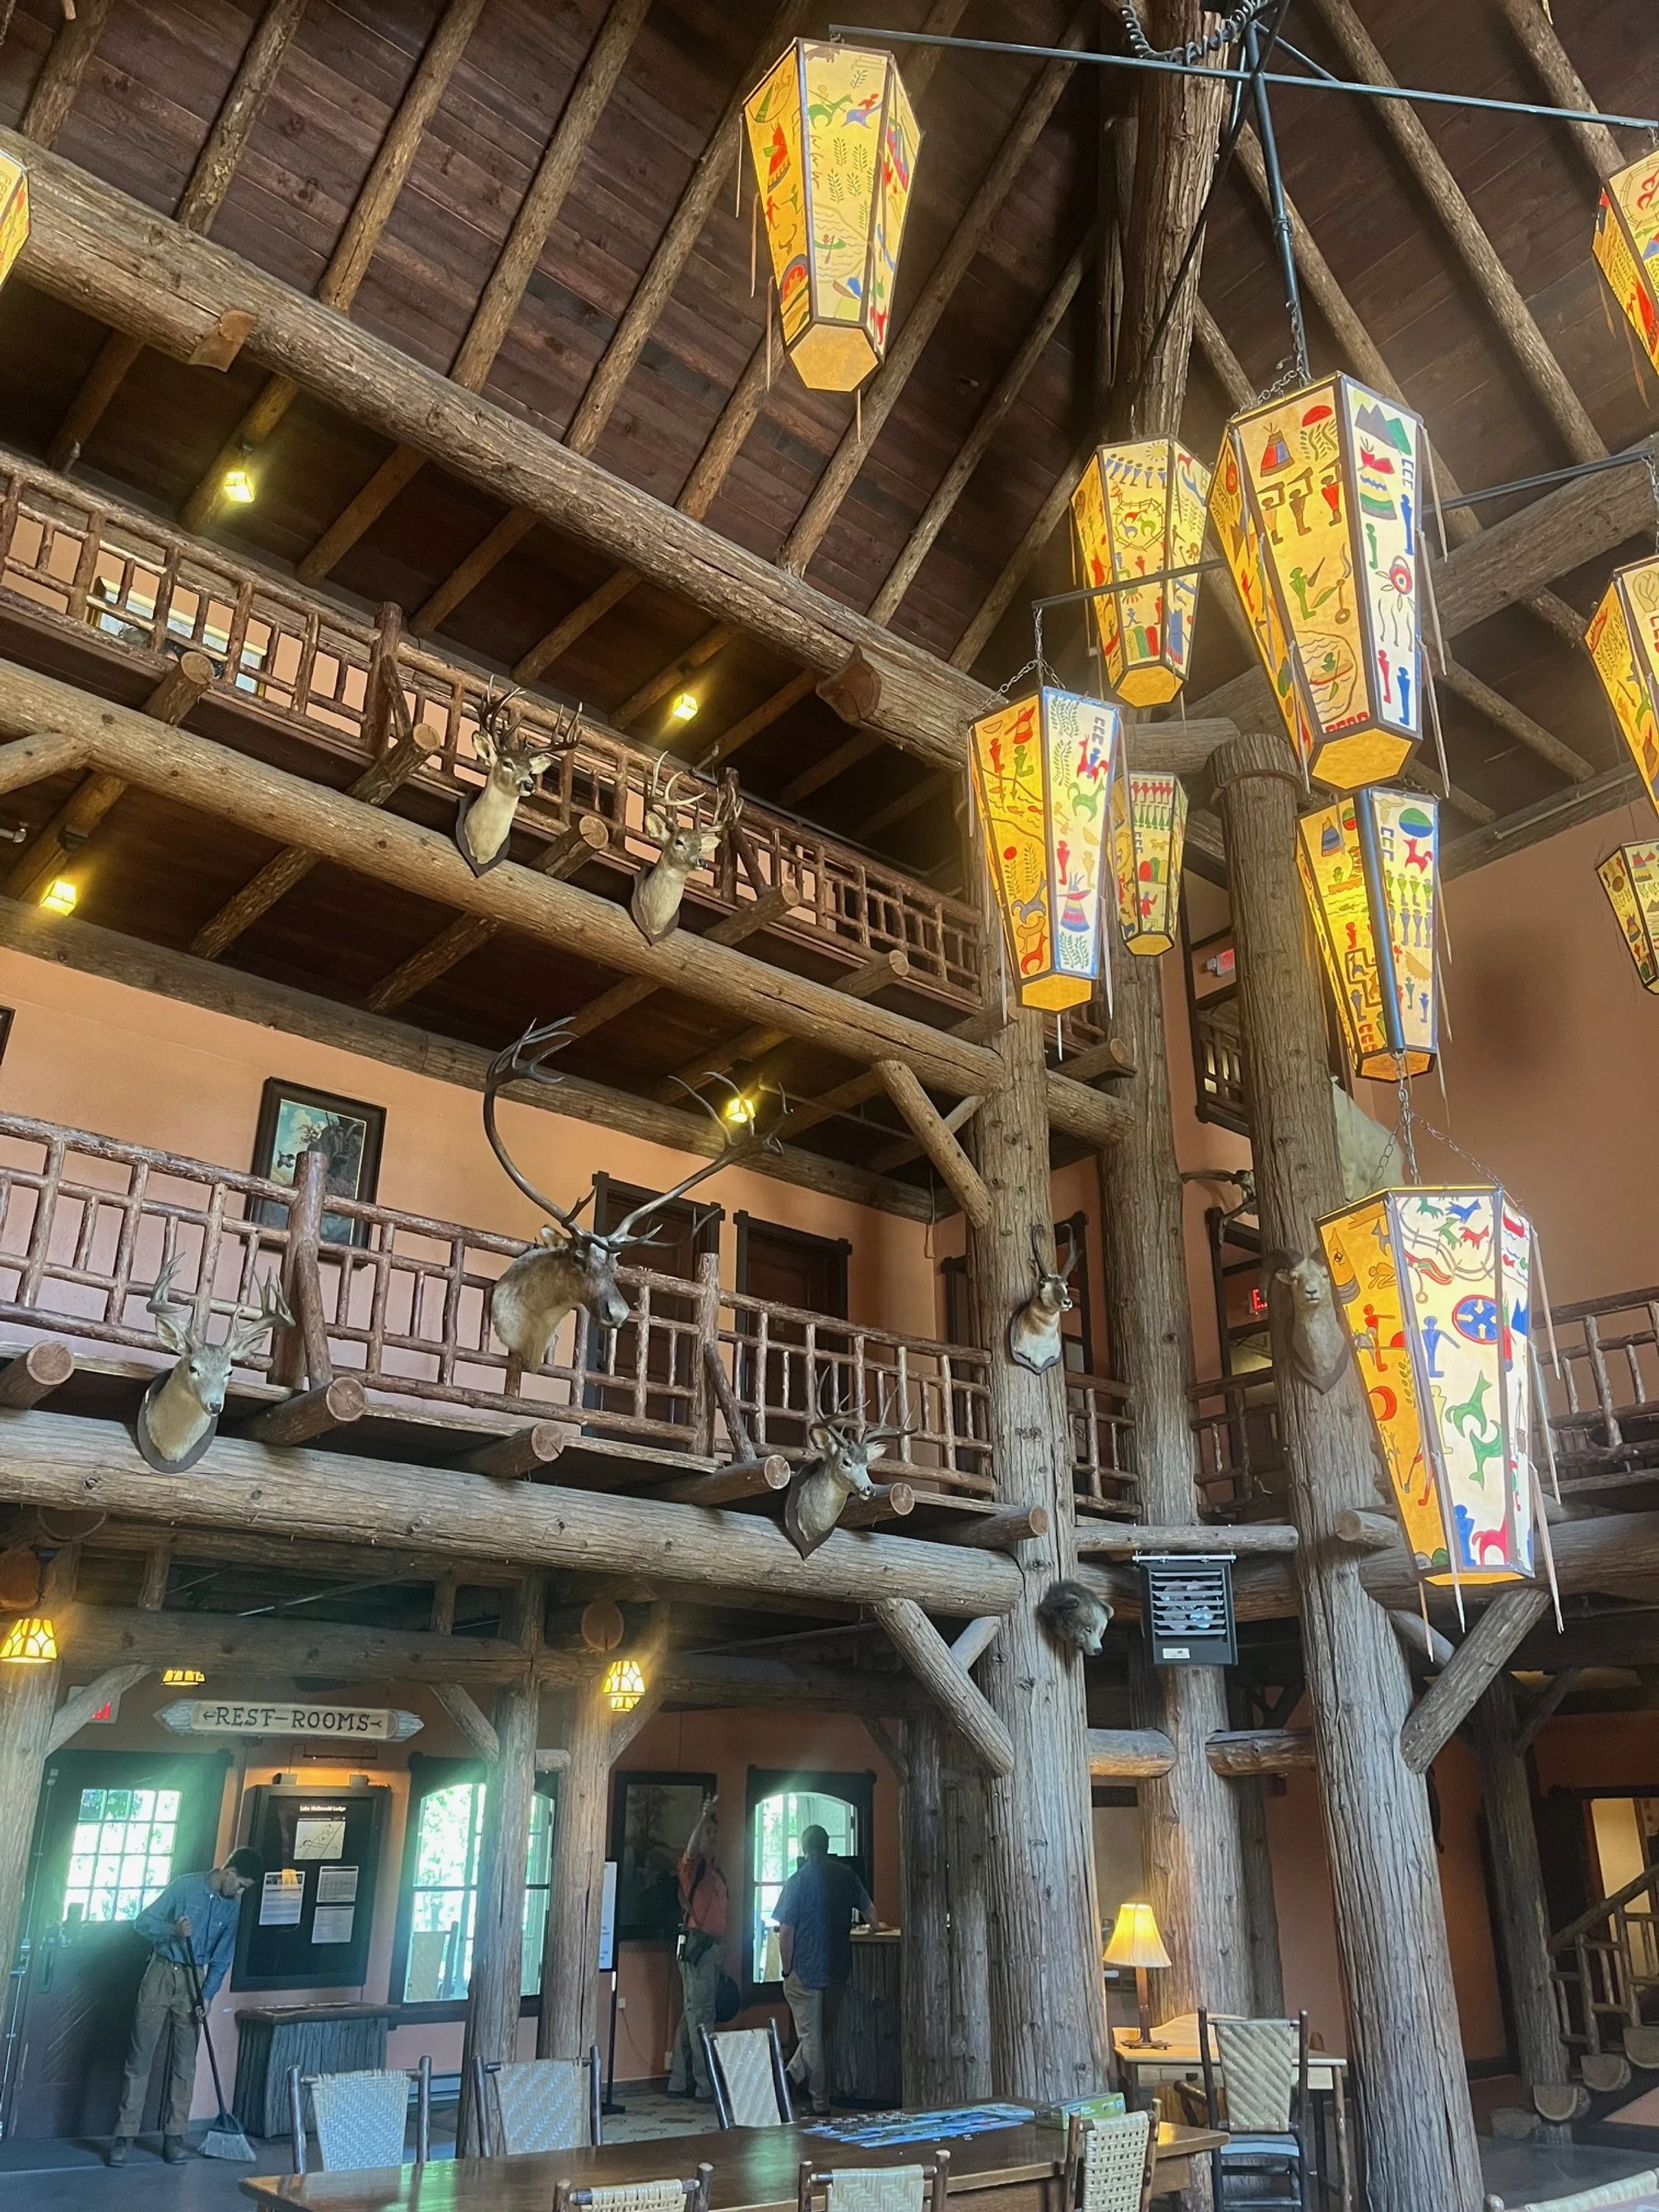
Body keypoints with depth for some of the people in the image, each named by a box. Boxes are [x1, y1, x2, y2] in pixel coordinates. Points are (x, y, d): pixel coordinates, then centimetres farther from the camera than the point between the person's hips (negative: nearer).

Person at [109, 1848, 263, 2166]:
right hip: (161, 1974, -3)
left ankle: (174, 2135, 11)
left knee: (184, 2063, 3)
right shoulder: (185, 1886, -10)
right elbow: (143, 1922, -9)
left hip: (193, 1981, 3)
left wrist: (207, 1995, -8)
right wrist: (173, 1931, -26)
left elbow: (222, 1958, 4)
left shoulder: (232, 1907, 1)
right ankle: (125, 2136, 5)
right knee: (140, 2059, -2)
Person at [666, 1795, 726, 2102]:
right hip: (696, 1944, -9)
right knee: (700, 2014, -9)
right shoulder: (693, 1864, -6)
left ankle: (681, 2082, 18)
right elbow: (691, 1850, -31)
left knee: (692, 2013, 12)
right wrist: (704, 1816, -42)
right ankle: (706, 2085, -9)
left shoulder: (715, 1870, 19)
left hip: (711, 1945, 9)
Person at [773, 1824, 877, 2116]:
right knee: (823, 2032, 17)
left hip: (806, 1969, -4)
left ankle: (820, 2102, 8)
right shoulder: (846, 1875, 2)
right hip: (838, 1968, 4)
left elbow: (786, 1931, -12)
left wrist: (787, 1970, -1)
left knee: (811, 2035, 4)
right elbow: (868, 1909, 18)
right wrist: (875, 1927, 39)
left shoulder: (797, 1881, -9)